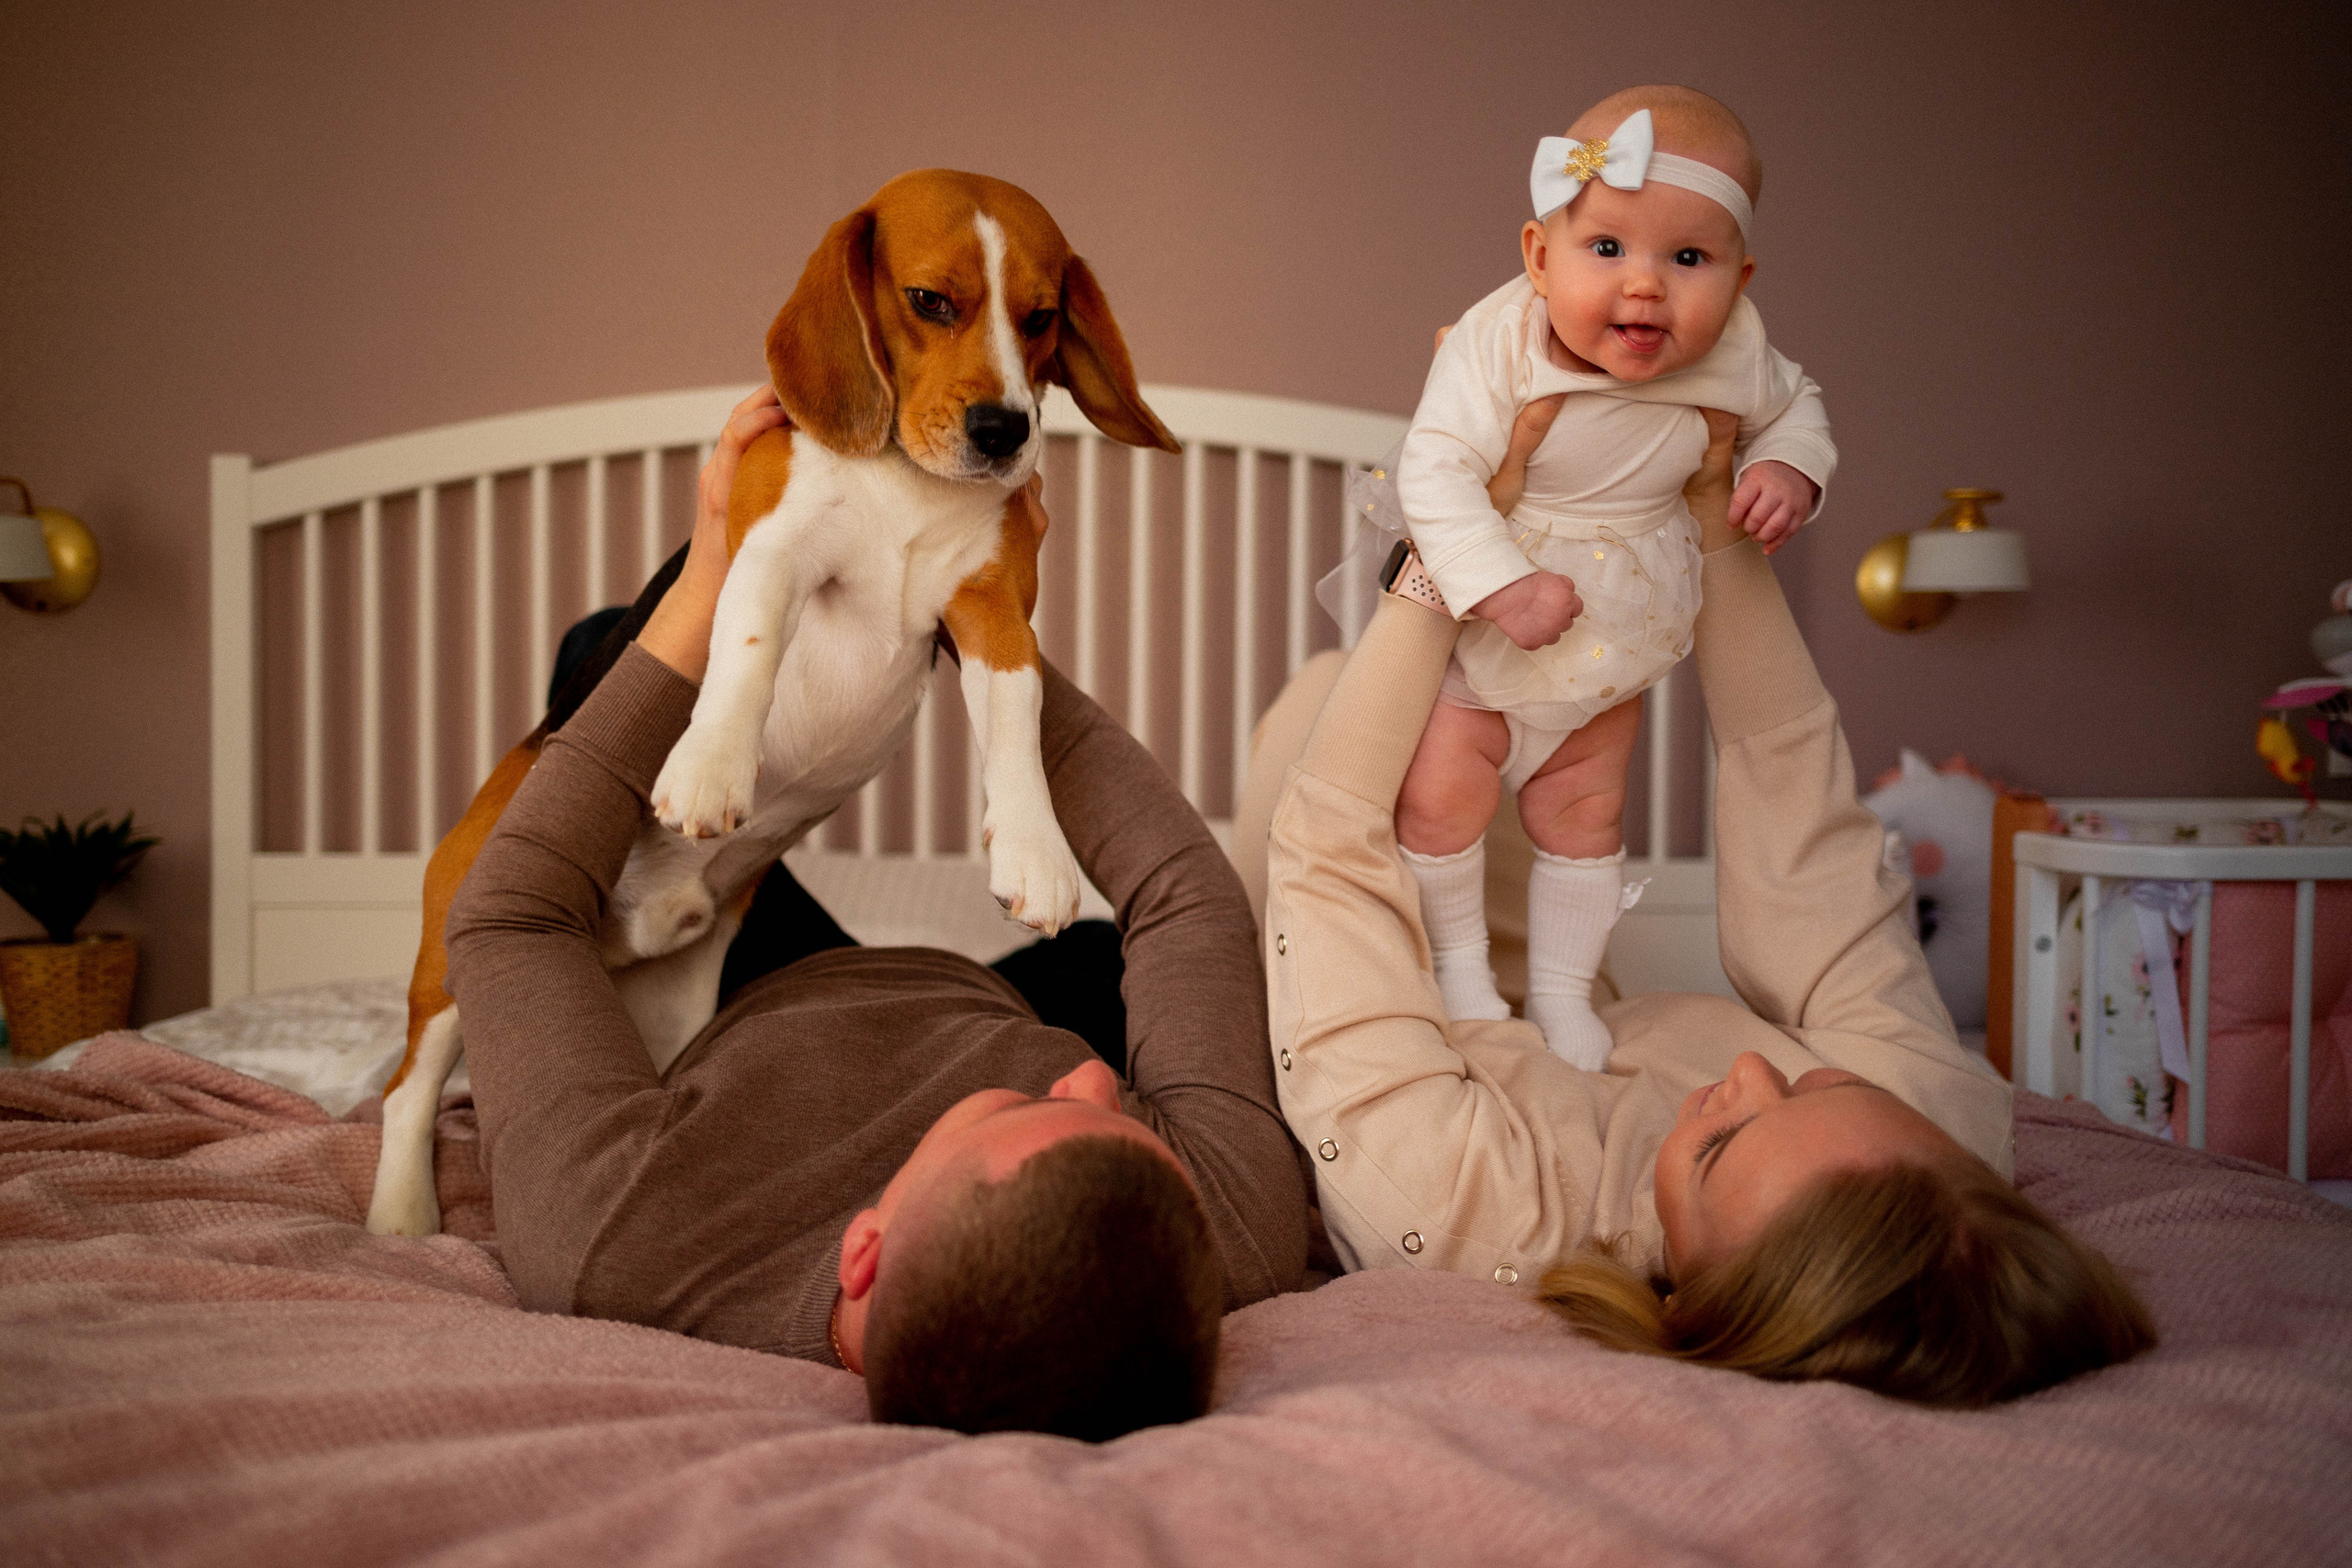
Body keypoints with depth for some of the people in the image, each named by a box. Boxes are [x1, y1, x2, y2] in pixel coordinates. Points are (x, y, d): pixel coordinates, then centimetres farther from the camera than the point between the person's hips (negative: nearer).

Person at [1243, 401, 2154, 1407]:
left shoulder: (1473, 1217, -51)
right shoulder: (1943, 1113, -40)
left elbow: (1326, 851, -41)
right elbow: (1796, 804, -26)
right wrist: (1713, 509, -27)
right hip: (1578, 1031, 3)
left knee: (1324, 680, 3)